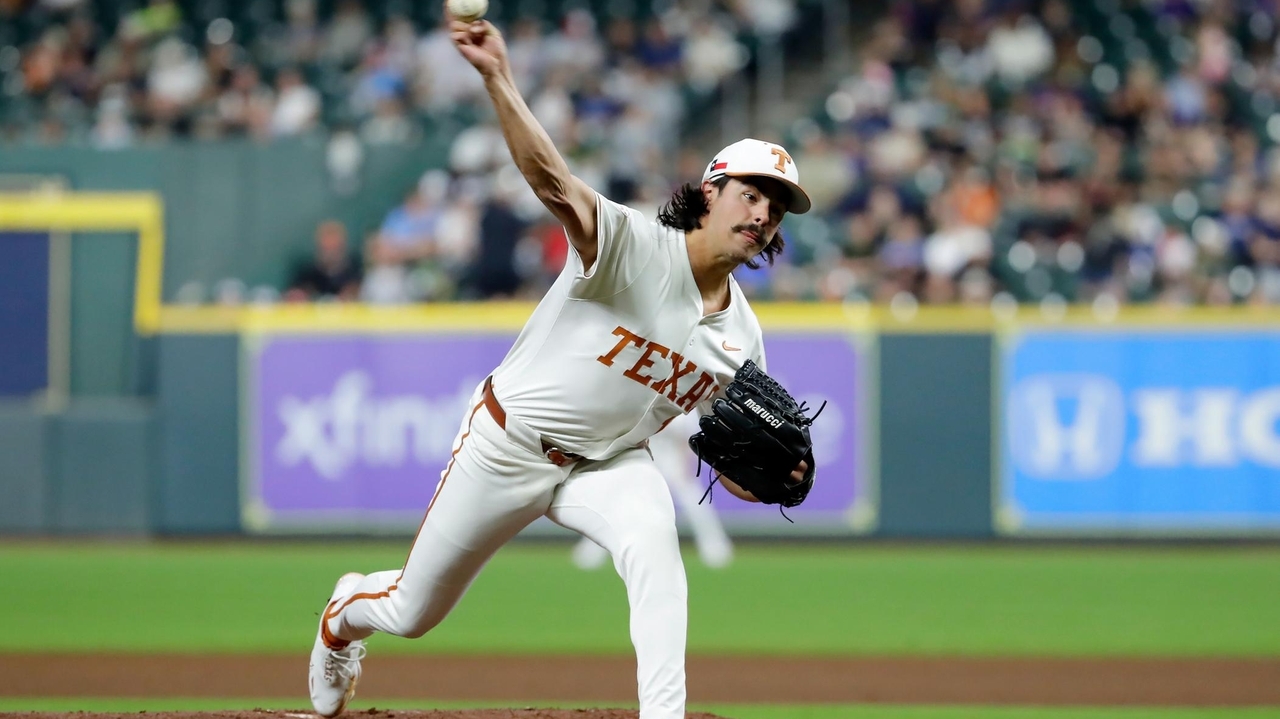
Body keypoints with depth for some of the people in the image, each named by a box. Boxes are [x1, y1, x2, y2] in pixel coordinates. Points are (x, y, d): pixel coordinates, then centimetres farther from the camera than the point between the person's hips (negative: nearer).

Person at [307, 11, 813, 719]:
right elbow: (554, 183, -38)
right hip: (509, 443, -3)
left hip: (609, 463, 3)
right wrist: (498, 80, -54)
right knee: (412, 612, 11)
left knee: (654, 542, -33)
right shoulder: (634, 245, -21)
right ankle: (346, 612, 49)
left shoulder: (742, 337, -3)